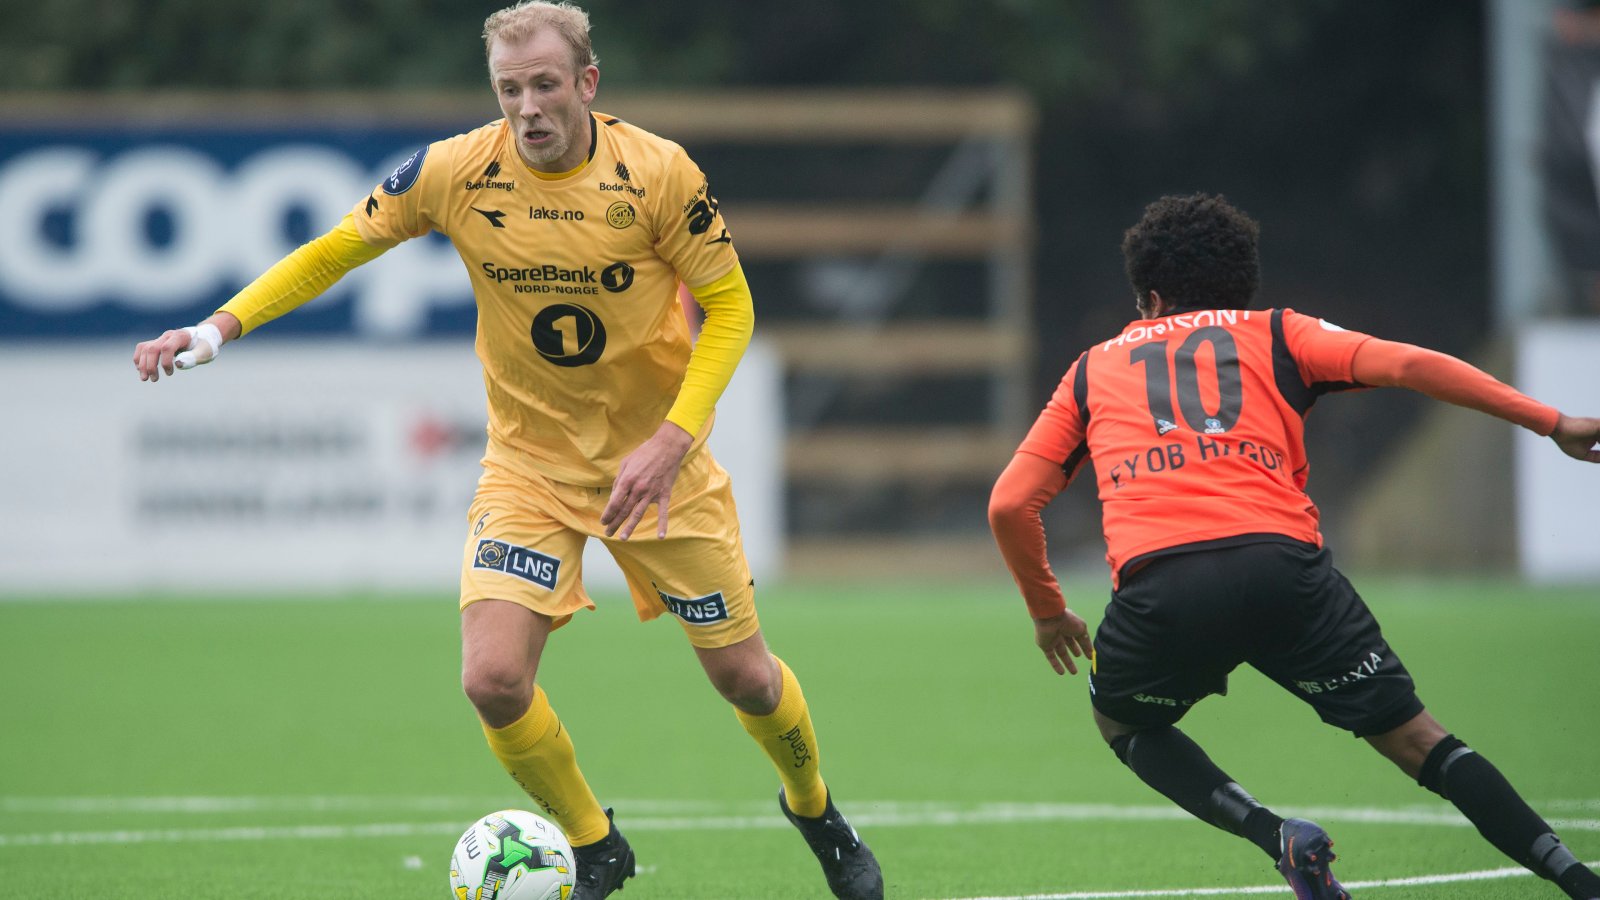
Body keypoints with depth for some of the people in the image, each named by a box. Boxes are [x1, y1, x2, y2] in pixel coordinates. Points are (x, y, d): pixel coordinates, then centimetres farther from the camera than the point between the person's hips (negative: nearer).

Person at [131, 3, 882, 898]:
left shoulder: (657, 172, -17)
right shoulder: (454, 172, -13)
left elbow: (729, 304, -9)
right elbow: (335, 251, -1)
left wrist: (672, 440, -21)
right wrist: (220, 327, -13)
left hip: (658, 460, -1)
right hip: (529, 463, 1)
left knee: (744, 675, 6)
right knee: (494, 679, -16)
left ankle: (816, 810, 39)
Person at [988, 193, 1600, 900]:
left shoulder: (1093, 370, 28)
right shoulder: (1275, 335, 24)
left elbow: (1009, 505, 22)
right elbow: (1409, 365, 10)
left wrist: (1047, 613, 36)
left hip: (1156, 584, 0)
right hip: (1281, 564, 0)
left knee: (1123, 724, 28)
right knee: (1410, 735, 10)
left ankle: (1278, 838, 6)